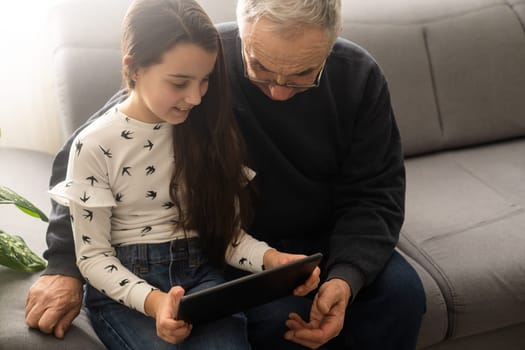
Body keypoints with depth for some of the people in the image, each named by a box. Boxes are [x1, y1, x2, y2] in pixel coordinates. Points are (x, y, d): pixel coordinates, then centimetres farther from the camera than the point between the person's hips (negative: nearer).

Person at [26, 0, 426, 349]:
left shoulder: (359, 75, -12)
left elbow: (374, 194, -8)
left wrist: (347, 277, -27)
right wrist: (65, 265, -20)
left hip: (328, 240, 4)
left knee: (401, 292, -22)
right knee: (279, 316, -32)